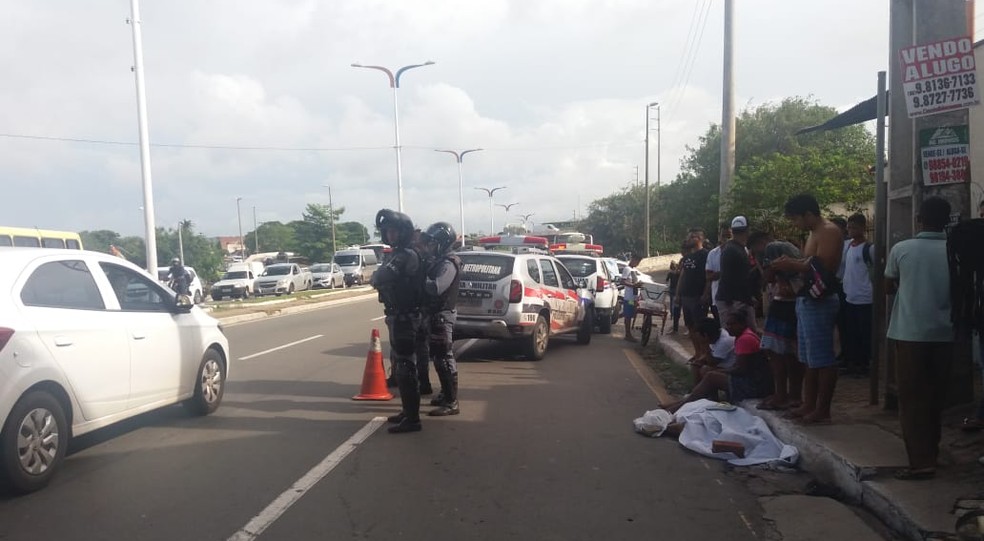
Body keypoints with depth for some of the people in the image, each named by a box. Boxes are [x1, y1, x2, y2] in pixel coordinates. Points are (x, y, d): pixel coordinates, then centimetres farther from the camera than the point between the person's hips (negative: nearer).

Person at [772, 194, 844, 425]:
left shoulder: (829, 232, -12)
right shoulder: (814, 233, 19)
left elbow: (823, 268, -22)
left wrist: (793, 265, -15)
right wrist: (791, 264, 3)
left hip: (819, 301, -11)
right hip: (807, 300, 11)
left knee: (822, 358, -5)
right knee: (809, 358, 14)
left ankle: (822, 409, 1)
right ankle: (809, 405, 21)